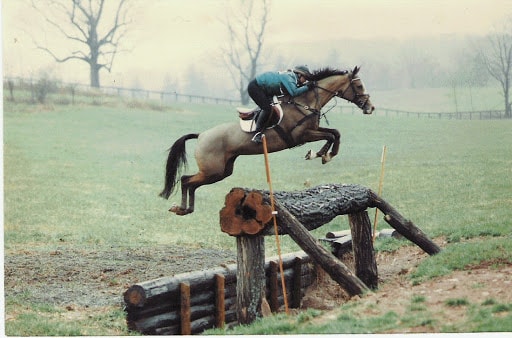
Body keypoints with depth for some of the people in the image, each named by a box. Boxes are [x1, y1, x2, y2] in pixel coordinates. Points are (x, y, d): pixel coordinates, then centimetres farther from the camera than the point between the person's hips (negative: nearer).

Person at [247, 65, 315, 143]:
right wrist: (307, 87, -26)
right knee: (267, 108, -18)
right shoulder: (289, 77, -21)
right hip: (255, 87, -11)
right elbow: (294, 93, -34)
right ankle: (257, 133, -17)